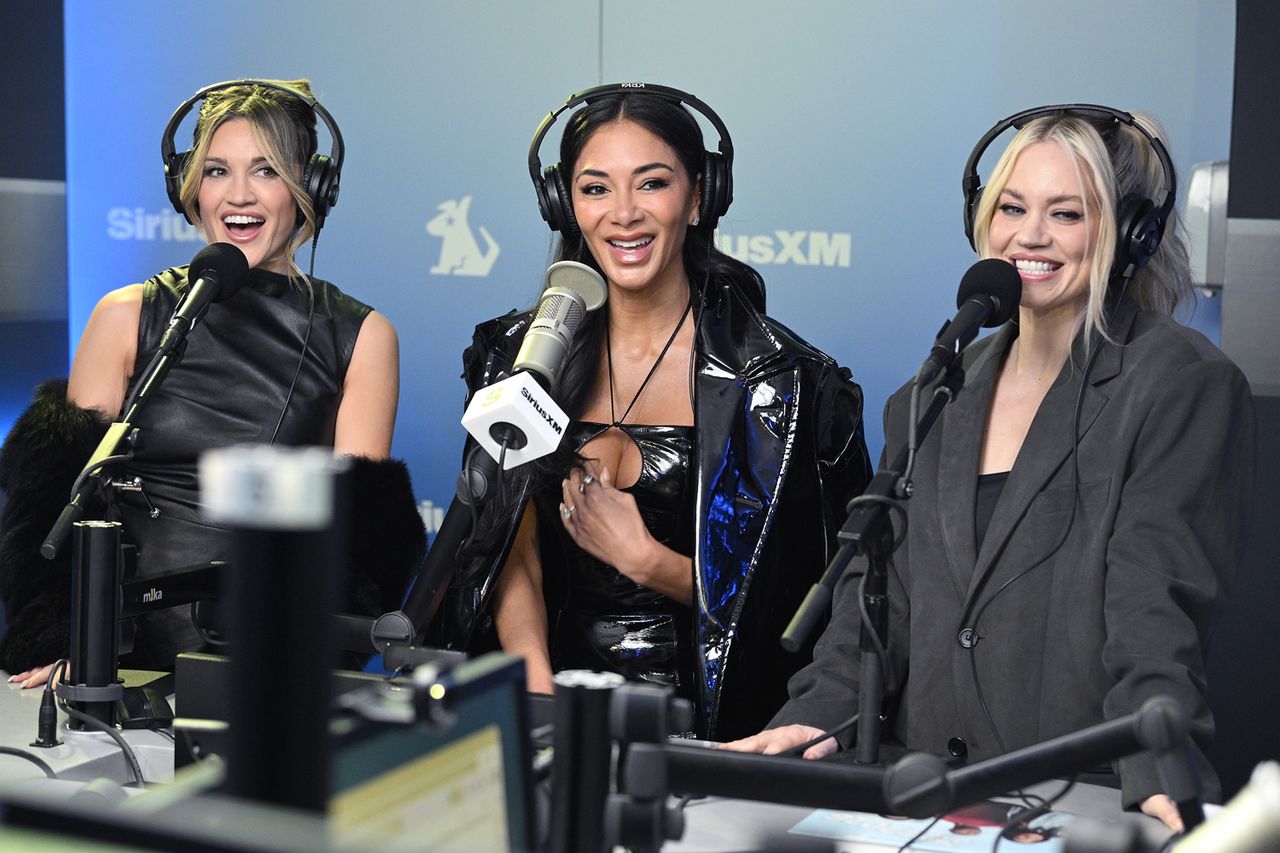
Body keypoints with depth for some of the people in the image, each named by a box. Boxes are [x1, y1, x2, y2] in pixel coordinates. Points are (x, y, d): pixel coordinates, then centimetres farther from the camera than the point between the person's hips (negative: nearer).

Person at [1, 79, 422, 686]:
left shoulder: (362, 337, 9)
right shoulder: (126, 318, 10)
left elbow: (352, 521, 3)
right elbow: (71, 489, 6)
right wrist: (66, 646, -10)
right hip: (128, 653, 2)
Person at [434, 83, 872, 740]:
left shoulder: (776, 377, -2)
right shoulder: (520, 353, 8)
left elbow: (775, 589, -1)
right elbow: (512, 551, 3)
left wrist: (643, 559, -13)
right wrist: (536, 685, -14)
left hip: (707, 713, -2)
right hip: (561, 693, 3)